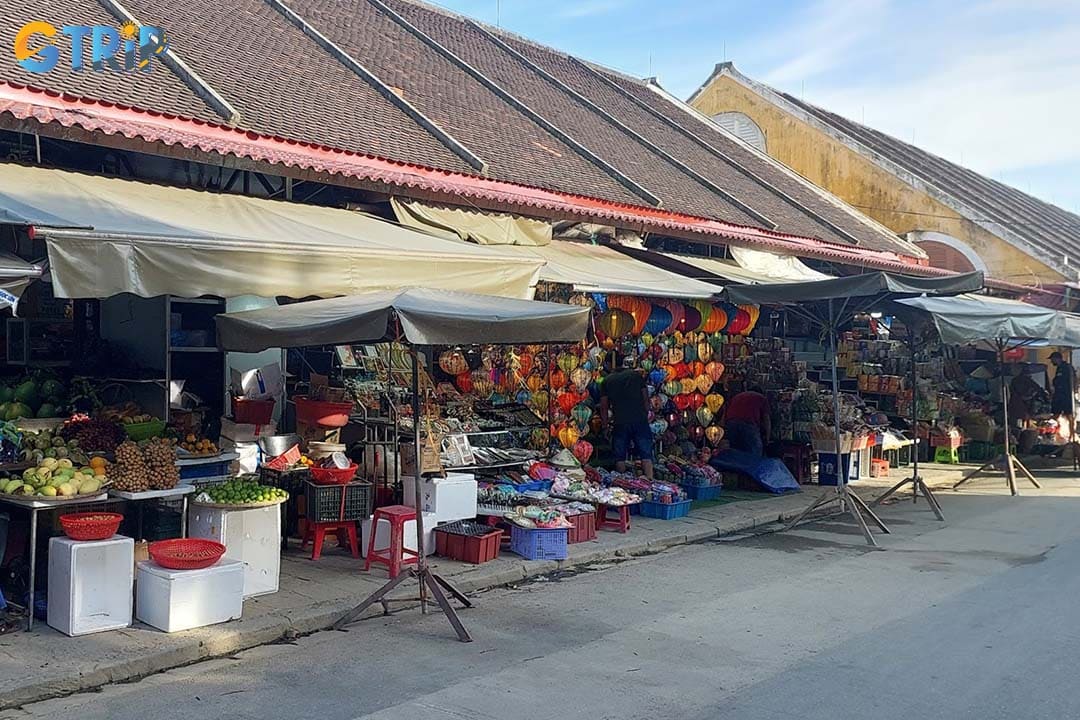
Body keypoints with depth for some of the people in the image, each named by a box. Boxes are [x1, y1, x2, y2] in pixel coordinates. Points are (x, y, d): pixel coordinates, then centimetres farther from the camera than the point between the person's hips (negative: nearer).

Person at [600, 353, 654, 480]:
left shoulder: (607, 381, 8)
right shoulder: (637, 375, 6)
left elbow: (604, 406, 8)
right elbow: (646, 399, 6)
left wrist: (606, 424, 19)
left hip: (619, 423, 0)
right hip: (640, 420, 0)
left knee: (620, 457, 9)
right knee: (646, 455, 1)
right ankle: (650, 480, -9)